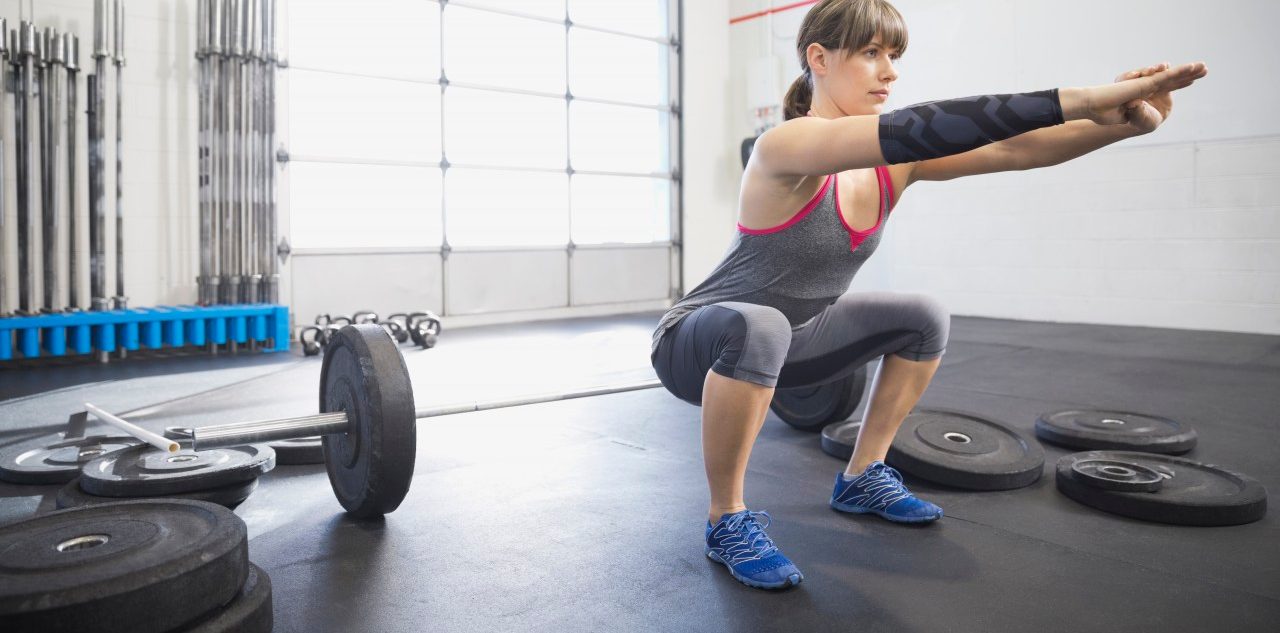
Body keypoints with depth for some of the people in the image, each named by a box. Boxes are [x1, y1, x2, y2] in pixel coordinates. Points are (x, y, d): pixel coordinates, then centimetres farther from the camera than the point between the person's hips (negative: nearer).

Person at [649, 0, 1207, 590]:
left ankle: (861, 479, 16)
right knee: (759, 327, -40)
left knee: (925, 319, 6)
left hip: (784, 341, 8)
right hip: (697, 344, -8)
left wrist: (1122, 122, -29)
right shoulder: (788, 145, -27)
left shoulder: (891, 164, -4)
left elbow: (1009, 149, -13)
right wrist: (1080, 98, -43)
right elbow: (912, 130, -42)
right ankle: (726, 521, -18)